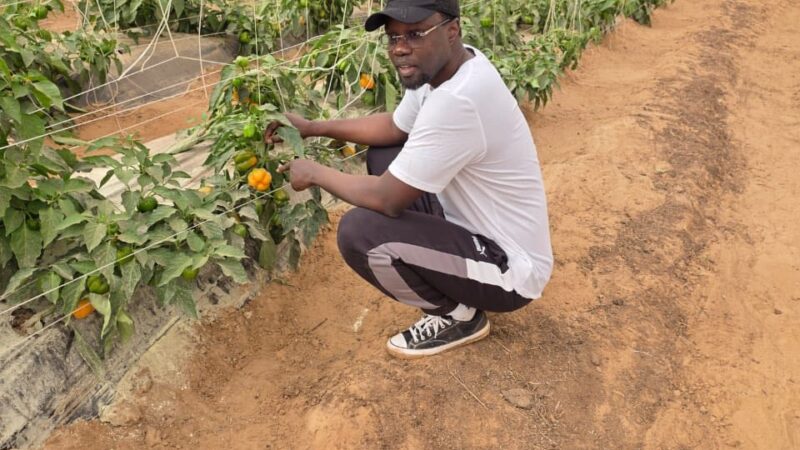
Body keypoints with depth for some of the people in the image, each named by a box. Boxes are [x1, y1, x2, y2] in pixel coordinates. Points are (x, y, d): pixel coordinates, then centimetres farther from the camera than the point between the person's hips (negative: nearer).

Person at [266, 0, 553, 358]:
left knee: (357, 232, -23)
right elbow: (394, 127, 16)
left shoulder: (458, 101, -32)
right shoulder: (440, 66, -2)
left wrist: (316, 173, -9)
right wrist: (314, 127, 10)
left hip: (509, 268, -9)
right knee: (381, 155, 14)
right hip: (474, 223, 9)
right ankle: (448, 284, 17)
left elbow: (386, 199, -26)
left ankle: (458, 316, 2)